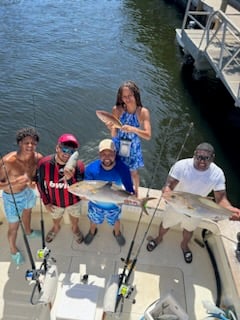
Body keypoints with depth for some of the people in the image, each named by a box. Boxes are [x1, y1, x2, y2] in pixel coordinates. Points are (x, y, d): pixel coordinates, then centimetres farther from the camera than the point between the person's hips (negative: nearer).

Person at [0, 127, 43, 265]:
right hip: (12, 197, -5)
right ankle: (13, 250, 45)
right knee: (14, 227, 14)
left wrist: (34, 182, -24)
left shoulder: (38, 157, -21)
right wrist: (15, 183, -42)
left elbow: (36, 174, -2)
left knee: (27, 212, 34)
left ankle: (28, 232, 67)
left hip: (28, 191, 5)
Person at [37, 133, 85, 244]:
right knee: (56, 220, 33)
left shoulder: (78, 166, -32)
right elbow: (40, 184, -10)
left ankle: (75, 229, 64)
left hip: (73, 202, -1)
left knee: (75, 220, 30)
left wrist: (71, 179, -50)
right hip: (54, 202, 1)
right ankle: (56, 228, 67)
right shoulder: (44, 163, -29)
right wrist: (46, 202, -4)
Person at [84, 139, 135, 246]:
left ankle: (117, 233, 66)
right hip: (95, 204, 0)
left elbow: (129, 188, -20)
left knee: (115, 221, 31)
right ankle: (92, 232, 68)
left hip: (114, 205, 0)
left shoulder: (123, 169, -31)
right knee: (93, 220, 32)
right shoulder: (91, 168, -31)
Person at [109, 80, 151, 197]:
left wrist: (134, 129, -44)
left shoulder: (143, 112, -21)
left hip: (133, 147, 0)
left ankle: (136, 192, 51)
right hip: (118, 146, 1)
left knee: (133, 172, 21)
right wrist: (111, 128, -40)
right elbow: (114, 135, -17)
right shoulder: (117, 110, -19)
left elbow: (148, 135, -27)